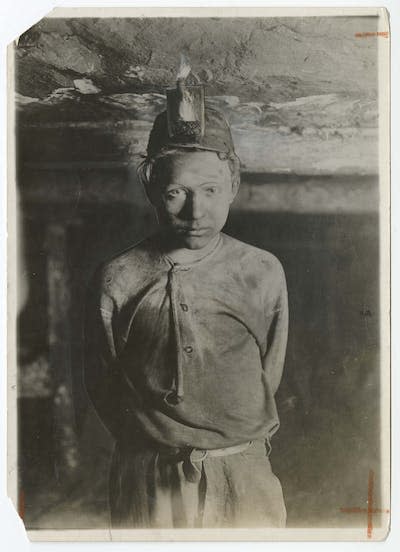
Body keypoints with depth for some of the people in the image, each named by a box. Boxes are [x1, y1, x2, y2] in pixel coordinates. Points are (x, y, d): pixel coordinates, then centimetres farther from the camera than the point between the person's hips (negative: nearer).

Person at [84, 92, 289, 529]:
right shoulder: (117, 282, -7)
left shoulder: (263, 275, -5)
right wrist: (152, 443, 3)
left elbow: (268, 378, 6)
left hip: (244, 483, 1)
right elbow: (101, 387, 3)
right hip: (146, 484, 0)